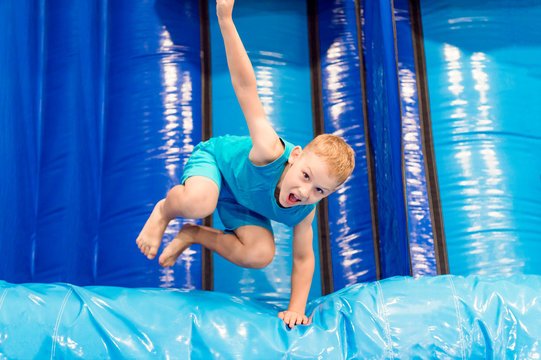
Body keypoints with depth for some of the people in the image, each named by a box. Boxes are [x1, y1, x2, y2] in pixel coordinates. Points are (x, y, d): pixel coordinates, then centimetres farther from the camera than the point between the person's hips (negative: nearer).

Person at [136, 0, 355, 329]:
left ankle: (195, 235, 6)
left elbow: (303, 258, -9)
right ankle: (164, 210, -4)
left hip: (240, 200, 5)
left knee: (262, 254, -17)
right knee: (199, 201, -41)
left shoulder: (304, 211, -25)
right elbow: (246, 87, -45)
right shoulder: (270, 153, -42)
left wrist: (297, 308, -19)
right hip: (215, 157, -5)